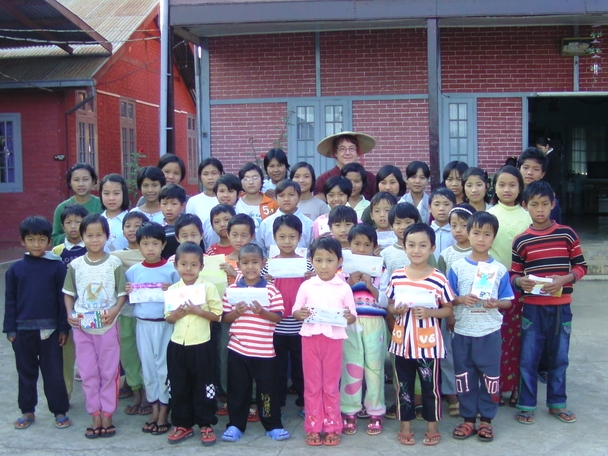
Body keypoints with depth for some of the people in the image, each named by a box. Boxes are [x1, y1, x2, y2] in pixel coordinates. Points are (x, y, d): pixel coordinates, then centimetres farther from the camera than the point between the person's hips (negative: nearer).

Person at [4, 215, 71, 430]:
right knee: (26, 373, 14)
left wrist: (63, 328, -4)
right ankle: (27, 412, 26)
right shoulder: (15, 269, 2)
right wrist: (10, 329, 3)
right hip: (23, 330, 3)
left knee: (54, 373, 4)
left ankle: (60, 412, 15)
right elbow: (10, 301, 6)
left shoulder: (57, 267, -5)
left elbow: (63, 299, -2)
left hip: (49, 330, -2)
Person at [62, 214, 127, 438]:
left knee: (109, 371, 6)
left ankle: (107, 414, 18)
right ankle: (95, 415, 19)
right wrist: (70, 314, -6)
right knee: (88, 372, 8)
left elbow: (122, 294, -3)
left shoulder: (114, 263, -5)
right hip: (82, 327, 2)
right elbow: (68, 293, 9)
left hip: (107, 326, -2)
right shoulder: (75, 265, 2)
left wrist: (114, 311, -19)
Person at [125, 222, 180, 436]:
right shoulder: (133, 271, 4)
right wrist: (127, 293, -9)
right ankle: (154, 410, 22)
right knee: (148, 367, 10)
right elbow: (128, 299, 12)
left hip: (165, 324, -3)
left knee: (164, 366, 3)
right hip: (143, 325, 3)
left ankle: (164, 412, 14)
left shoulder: (171, 270, -4)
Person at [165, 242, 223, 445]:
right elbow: (168, 318, 8)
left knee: (203, 387, 6)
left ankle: (206, 425, 19)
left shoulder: (208, 288, -6)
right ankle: (182, 425, 25)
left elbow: (217, 315, -7)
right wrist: (177, 314, -13)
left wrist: (198, 311, -20)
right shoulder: (173, 289, 4)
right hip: (177, 346, 3)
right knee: (178, 387, 11)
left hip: (201, 345, -3)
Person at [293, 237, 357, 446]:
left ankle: (332, 427, 19)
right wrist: (301, 313, -18)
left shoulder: (344, 288, -1)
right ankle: (313, 427, 17)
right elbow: (295, 312, 4)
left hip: (334, 339, -1)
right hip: (310, 337, 1)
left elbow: (353, 317, 2)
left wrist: (348, 316, -21)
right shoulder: (306, 286, 1)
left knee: (331, 385, 9)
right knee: (312, 384, 8)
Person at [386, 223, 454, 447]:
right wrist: (397, 309, -14)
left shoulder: (439, 279, -10)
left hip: (428, 341, -2)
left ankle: (432, 426, 26)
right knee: (404, 384, 13)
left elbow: (448, 309, -3)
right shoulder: (396, 277, -2)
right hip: (402, 340, 3)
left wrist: (429, 313, -20)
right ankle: (405, 426, 27)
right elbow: (390, 306, 8)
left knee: (430, 385, 9)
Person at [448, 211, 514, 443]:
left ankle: (486, 420, 23)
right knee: (465, 376, 10)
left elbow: (507, 301, 2)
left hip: (490, 332, 0)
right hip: (462, 332, 0)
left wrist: (496, 303, -18)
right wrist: (461, 299, -19)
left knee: (490, 376, 8)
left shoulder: (499, 269, -2)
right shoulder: (457, 267, -2)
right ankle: (468, 419, 23)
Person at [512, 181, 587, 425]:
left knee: (559, 357, 12)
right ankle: (526, 405, 18)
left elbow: (581, 266, 1)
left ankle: (557, 403, 28)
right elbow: (514, 274, 1)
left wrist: (563, 279, -16)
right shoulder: (521, 241, -2)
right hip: (532, 307, -1)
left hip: (560, 306, 1)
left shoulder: (567, 234, -2)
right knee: (528, 358, 5)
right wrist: (520, 281, -21)